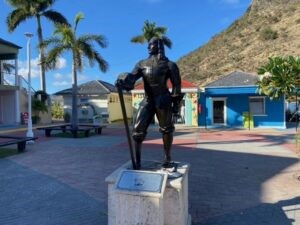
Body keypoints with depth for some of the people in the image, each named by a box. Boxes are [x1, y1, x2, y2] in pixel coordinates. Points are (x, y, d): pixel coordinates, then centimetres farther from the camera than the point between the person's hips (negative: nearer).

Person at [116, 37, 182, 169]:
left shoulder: (168, 64, 1)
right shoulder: (142, 64, 11)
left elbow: (176, 85, 1)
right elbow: (132, 77, -2)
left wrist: (176, 103, -4)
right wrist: (123, 81, -24)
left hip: (163, 100, -3)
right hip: (147, 100, 3)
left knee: (166, 129, 6)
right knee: (138, 130, -3)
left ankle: (167, 158, 23)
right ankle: (137, 161, 7)